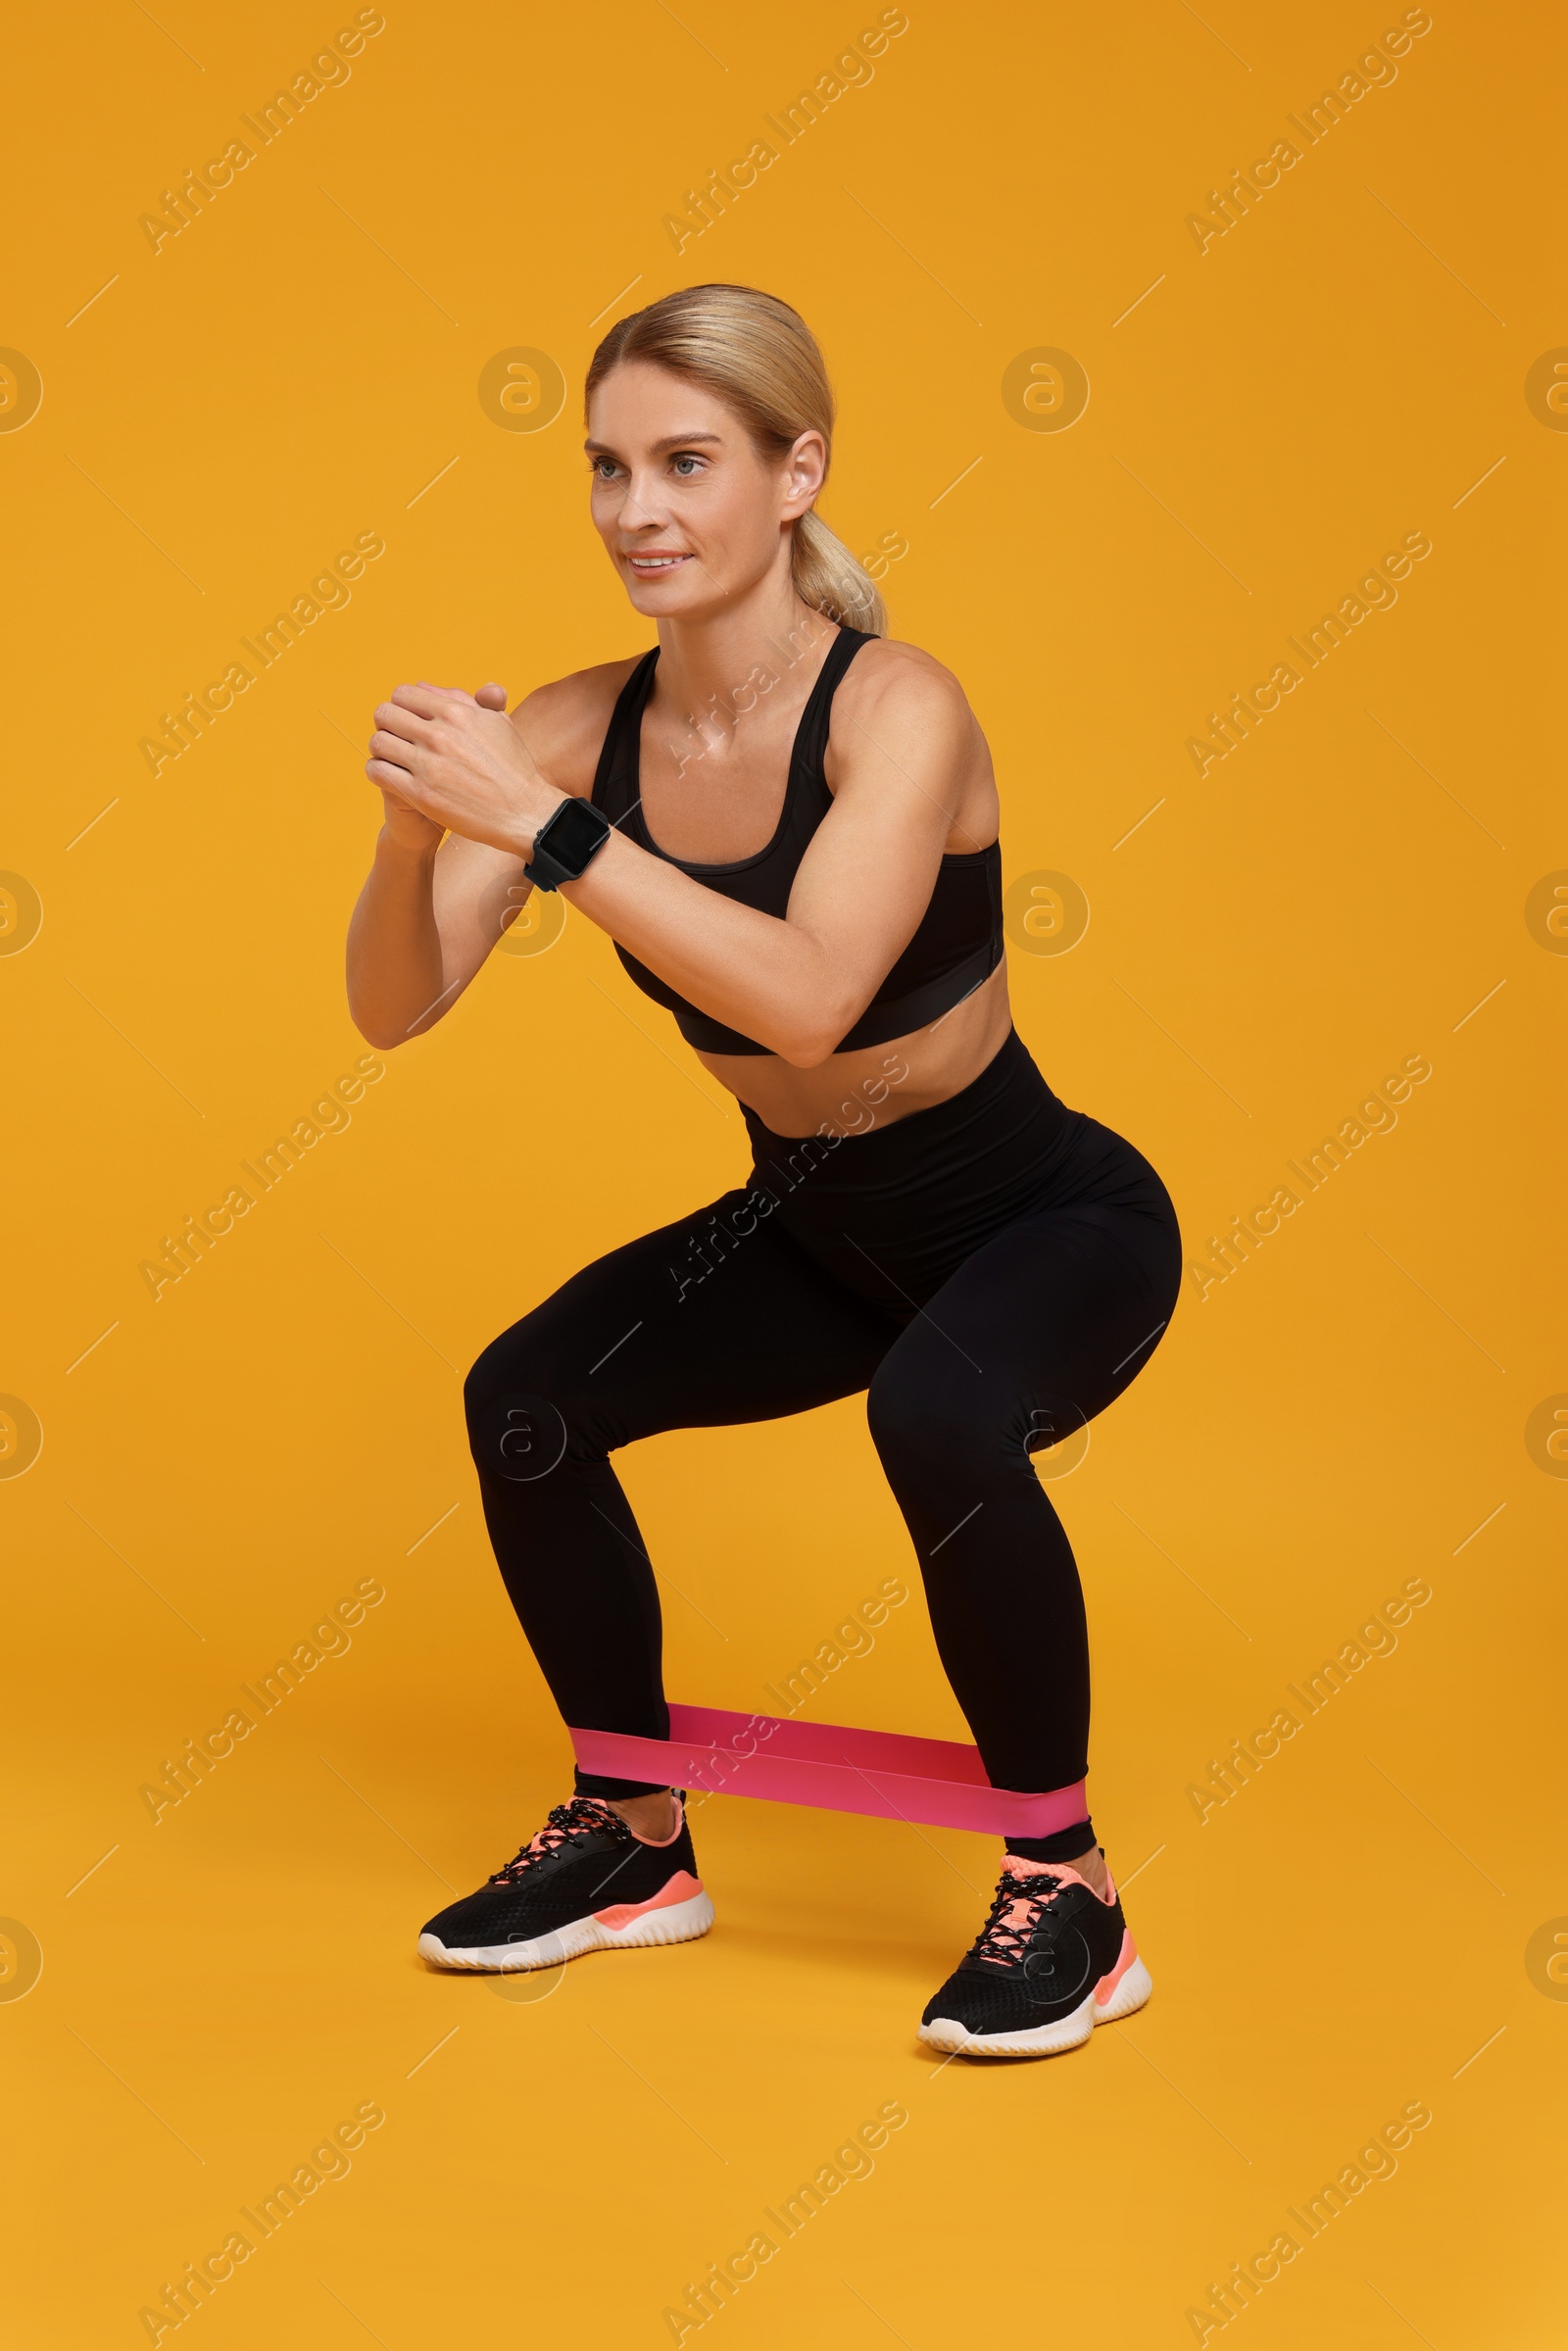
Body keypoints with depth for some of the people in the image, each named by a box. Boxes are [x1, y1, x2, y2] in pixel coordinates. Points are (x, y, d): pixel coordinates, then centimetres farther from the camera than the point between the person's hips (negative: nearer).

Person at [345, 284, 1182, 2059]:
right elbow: (394, 1009, -15)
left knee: (938, 1417, -35)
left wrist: (537, 824, -44)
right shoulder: (577, 727, -10)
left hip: (1051, 1217, -6)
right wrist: (413, 827, -34)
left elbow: (805, 994, -42)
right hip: (817, 1228, 6)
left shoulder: (895, 710, -26)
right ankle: (635, 1842, 14)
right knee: (525, 1400, -8)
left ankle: (1067, 1892, -11)